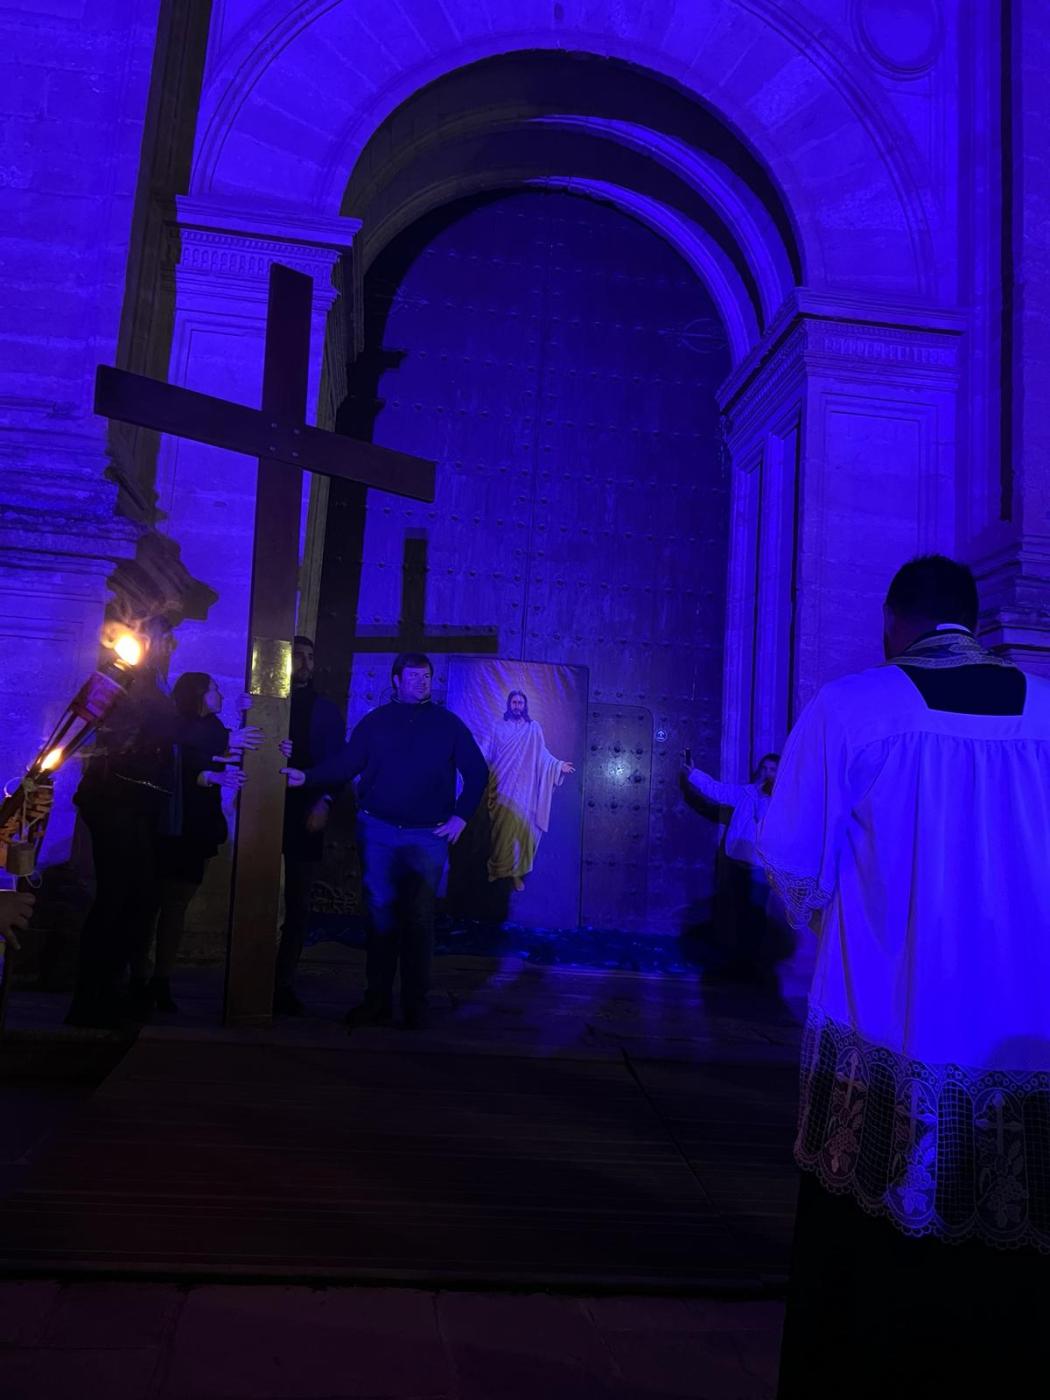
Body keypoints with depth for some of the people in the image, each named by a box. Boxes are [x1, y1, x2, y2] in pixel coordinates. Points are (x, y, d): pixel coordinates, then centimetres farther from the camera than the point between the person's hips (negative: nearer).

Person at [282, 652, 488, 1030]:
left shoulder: (448, 724, 6)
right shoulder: (375, 721, 6)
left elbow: (477, 772, 8)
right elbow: (345, 764, -1)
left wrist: (460, 817, 1)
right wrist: (306, 777, -16)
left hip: (427, 837, 0)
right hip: (378, 832, 1)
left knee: (418, 920, 2)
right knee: (381, 916, 4)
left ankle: (415, 1005, 12)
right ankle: (377, 1001, 13)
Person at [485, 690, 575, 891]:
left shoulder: (533, 727, 4)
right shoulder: (499, 726, 7)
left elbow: (542, 754, 0)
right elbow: (490, 755, 10)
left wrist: (559, 765, -13)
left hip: (522, 787, -1)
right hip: (500, 785, 1)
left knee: (519, 826, -4)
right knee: (499, 827, 1)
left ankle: (516, 872, 4)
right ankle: (494, 869, 13)